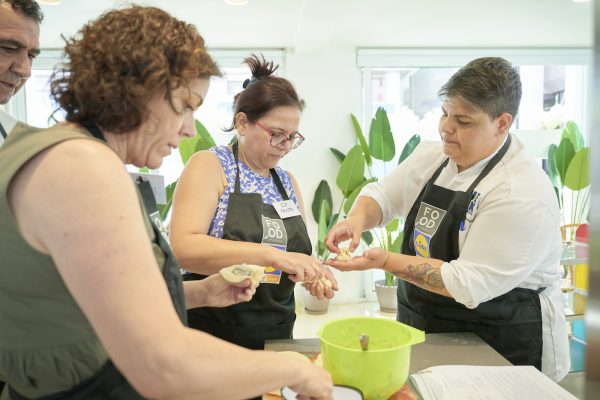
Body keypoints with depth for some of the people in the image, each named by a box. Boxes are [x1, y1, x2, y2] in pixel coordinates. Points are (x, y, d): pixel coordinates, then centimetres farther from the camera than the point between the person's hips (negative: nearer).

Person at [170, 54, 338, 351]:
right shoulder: (209, 165, -9)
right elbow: (183, 248, -24)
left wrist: (311, 275, -5)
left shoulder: (287, 182, 9)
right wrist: (271, 254, -30)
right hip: (212, 337, -5)